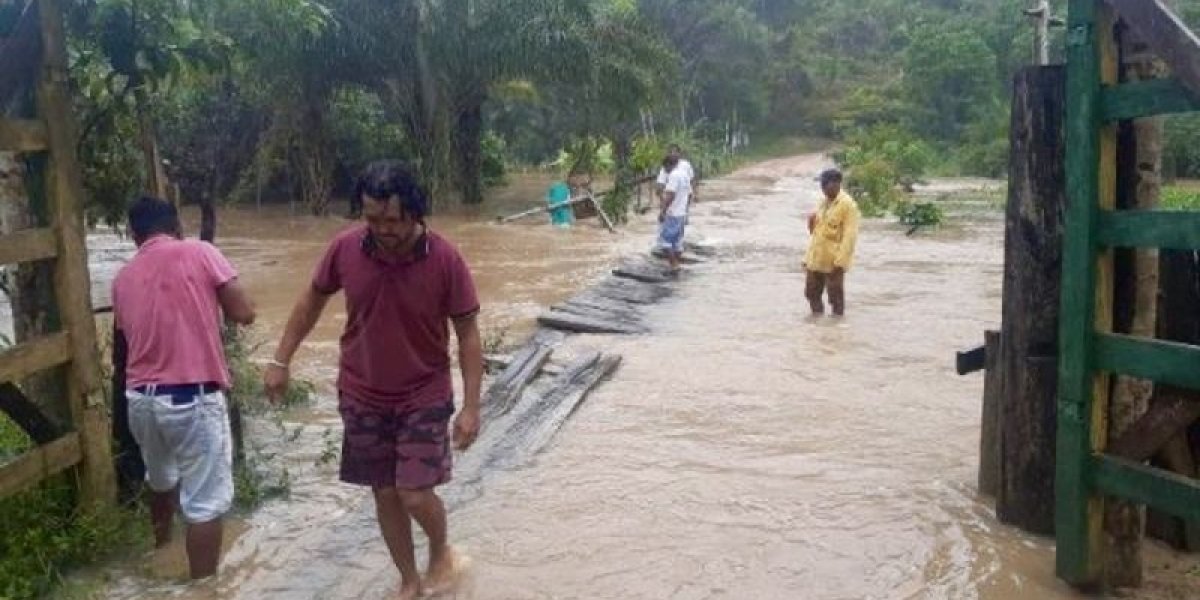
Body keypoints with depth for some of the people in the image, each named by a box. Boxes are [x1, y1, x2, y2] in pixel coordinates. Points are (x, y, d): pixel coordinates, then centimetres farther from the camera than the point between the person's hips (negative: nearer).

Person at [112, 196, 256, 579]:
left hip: (141, 398, 7)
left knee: (161, 480, 31)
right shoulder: (199, 253, -5)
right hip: (193, 399, -6)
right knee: (205, 502, 2)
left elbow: (129, 337, 16)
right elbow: (244, 313, -9)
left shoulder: (123, 278, 9)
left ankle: (162, 551, 53)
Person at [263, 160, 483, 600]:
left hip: (424, 395, -3)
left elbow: (468, 333, -12)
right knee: (384, 494, 10)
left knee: (415, 494, -8)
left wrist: (471, 406, -14)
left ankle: (442, 554, 25)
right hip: (362, 396, 3)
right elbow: (313, 299, 6)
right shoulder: (345, 248, -12)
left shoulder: (445, 260, -20)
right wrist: (281, 360, 7)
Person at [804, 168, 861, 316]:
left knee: (835, 295, 2)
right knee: (812, 292, 13)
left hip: (834, 260, -8)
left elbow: (850, 235, -17)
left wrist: (840, 260, -22)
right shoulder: (824, 202, 11)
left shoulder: (847, 204, -13)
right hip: (816, 257, 8)